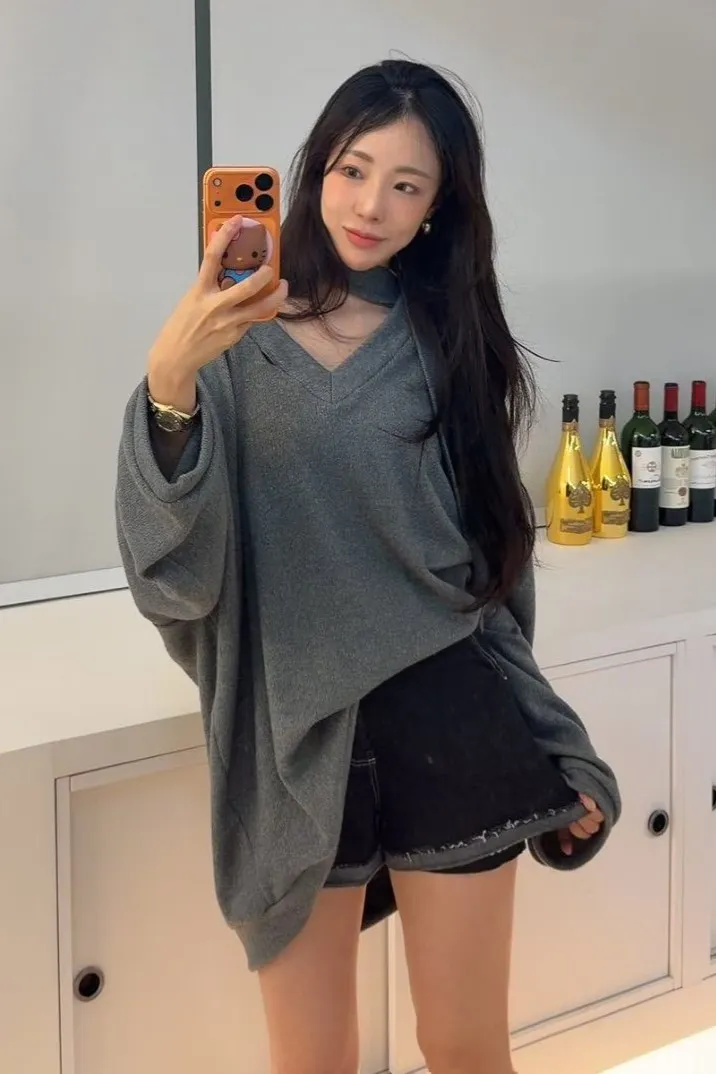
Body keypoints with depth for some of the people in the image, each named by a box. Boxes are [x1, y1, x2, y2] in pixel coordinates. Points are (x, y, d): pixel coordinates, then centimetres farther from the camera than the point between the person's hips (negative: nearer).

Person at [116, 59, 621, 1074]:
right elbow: (176, 563, -13)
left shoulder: (453, 345, 4)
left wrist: (552, 759, 11)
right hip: (293, 744, -1)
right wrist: (169, 380, -29)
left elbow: (496, 560, 10)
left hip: (447, 731, 1)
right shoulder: (241, 345, -2)